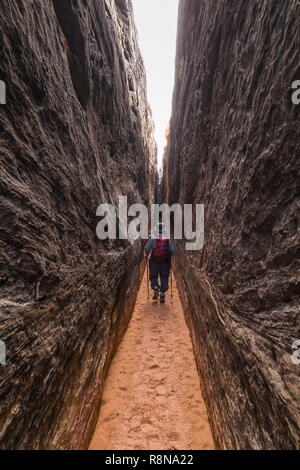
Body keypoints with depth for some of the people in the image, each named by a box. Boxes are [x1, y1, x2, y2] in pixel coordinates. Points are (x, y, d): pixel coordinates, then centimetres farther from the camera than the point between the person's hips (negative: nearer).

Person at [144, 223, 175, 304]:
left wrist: (146, 255, 13)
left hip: (154, 261, -1)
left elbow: (147, 248, -5)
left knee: (153, 276, 19)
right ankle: (162, 295, 7)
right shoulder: (168, 239, 3)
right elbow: (172, 251, -1)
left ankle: (156, 290, 4)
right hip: (165, 262, 1)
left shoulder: (152, 238, -2)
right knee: (164, 278, 10)